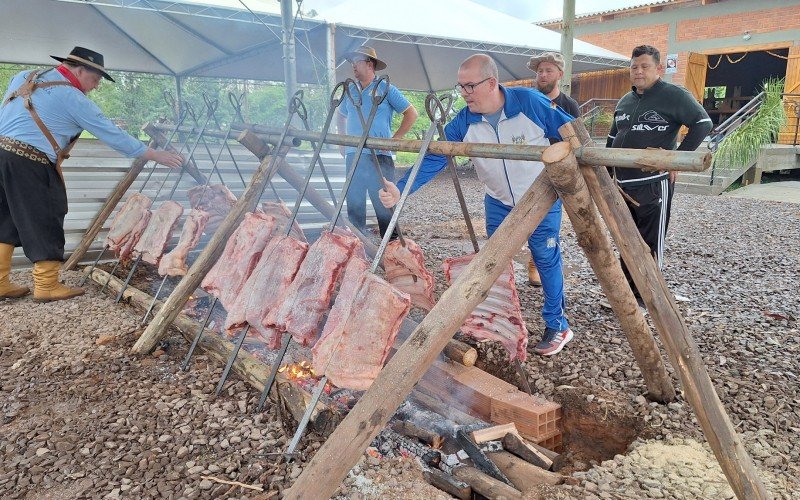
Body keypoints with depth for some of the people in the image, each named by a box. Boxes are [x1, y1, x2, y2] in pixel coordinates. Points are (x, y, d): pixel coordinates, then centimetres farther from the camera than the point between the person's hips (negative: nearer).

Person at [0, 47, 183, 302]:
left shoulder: (25, 77, 16)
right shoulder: (74, 99, -7)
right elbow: (113, 135, -6)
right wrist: (155, 155, 0)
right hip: (30, 164, -8)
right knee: (44, 222, 2)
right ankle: (47, 285, 9)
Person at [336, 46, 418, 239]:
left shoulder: (386, 89, -1)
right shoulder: (351, 92, 15)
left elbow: (412, 114, -3)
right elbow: (341, 117, 31)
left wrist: (393, 140, -10)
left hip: (378, 156, -6)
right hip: (353, 156, 6)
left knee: (384, 205, -4)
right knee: (354, 205, 9)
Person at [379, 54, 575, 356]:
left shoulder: (530, 102, -22)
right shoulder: (464, 122, -16)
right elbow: (434, 159, -22)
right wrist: (400, 190, -36)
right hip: (499, 203, 3)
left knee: (546, 259, 2)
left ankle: (557, 325, 18)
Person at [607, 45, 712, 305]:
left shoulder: (674, 95, -5)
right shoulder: (625, 101, 16)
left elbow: (703, 123, -11)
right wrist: (608, 171, 17)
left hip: (653, 184, -7)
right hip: (623, 185, 7)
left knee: (651, 242, -1)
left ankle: (646, 296, 9)